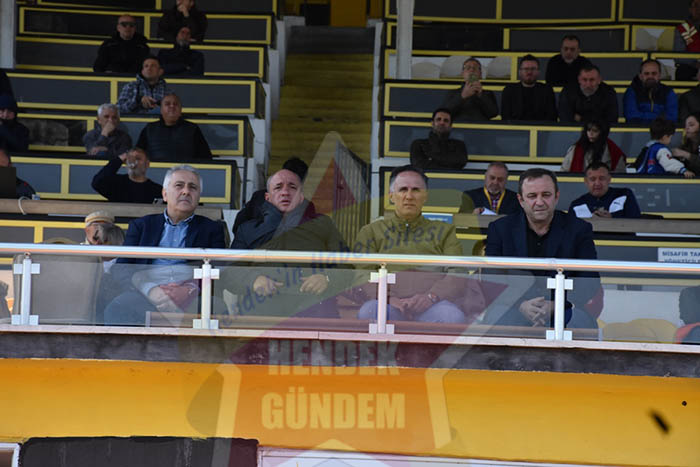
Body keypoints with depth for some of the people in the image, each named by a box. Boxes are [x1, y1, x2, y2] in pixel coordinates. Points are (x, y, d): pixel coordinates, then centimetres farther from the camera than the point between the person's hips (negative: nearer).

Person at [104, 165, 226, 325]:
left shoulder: (212, 229, 23)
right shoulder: (141, 225, 24)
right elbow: (121, 268, 10)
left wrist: (190, 290, -14)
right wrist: (150, 289, -12)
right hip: (148, 292, 2)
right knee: (116, 310, -34)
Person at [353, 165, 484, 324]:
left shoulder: (444, 231, 24)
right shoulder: (371, 231, 23)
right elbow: (362, 276, 9)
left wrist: (431, 296, -13)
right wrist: (389, 299, -13)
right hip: (389, 304, 0)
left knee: (453, 316, -36)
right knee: (368, 312, -37)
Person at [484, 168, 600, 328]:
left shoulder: (579, 229, 5)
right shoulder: (500, 229, 6)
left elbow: (590, 284, -2)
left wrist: (554, 305, -21)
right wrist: (521, 305, -22)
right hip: (514, 309, 0)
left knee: (582, 321, -33)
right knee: (495, 318, -33)